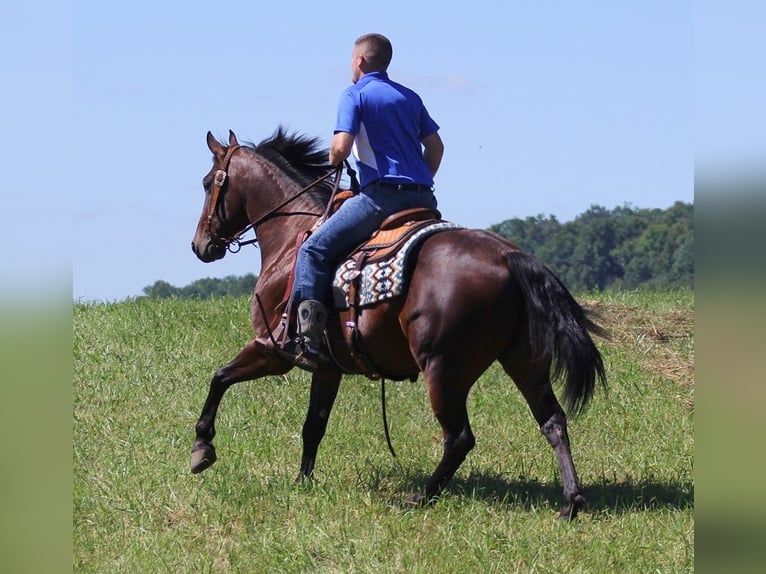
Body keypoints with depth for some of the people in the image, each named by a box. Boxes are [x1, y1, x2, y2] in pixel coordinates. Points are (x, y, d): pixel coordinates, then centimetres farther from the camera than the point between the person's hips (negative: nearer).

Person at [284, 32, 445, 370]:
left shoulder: (354, 95, 1)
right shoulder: (410, 97, 21)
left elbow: (341, 148, -11)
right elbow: (436, 146, 19)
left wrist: (333, 160, 10)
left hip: (381, 194, -7)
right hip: (423, 198, 7)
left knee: (315, 250, -3)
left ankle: (307, 340, -17)